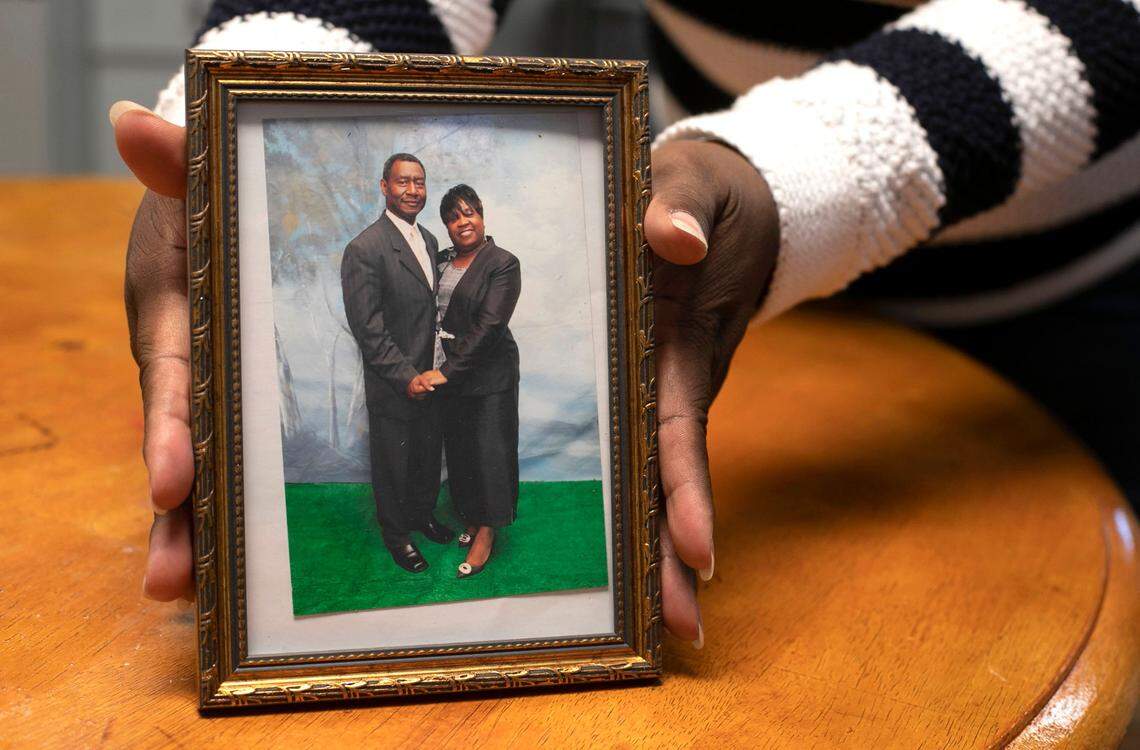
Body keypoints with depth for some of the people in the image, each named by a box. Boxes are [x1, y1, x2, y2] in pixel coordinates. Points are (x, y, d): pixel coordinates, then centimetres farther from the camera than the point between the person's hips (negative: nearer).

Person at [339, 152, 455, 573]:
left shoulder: (429, 241, 7)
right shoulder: (365, 249, -18)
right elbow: (367, 328, -20)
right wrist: (407, 377, -20)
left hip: (430, 378, 7)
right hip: (393, 386, -7)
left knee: (430, 455, 22)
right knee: (394, 463, 12)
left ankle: (423, 514, 45)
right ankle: (395, 534, 32)